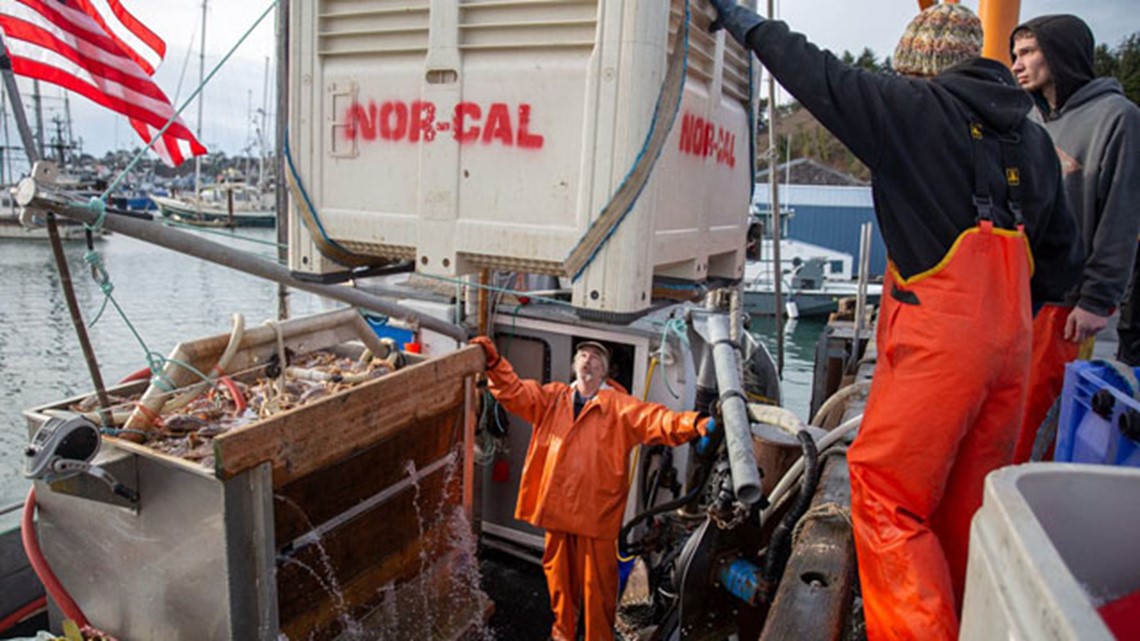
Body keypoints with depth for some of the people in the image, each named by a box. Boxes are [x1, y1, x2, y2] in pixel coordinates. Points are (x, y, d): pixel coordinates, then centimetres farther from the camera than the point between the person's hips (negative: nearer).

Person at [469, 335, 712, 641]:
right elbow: (515, 391, 3)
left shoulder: (618, 405, -3)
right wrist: (493, 361, -11)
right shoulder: (553, 397, 8)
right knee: (559, 574, 19)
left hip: (596, 510, -3)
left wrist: (695, 424, -32)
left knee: (597, 580, 6)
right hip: (557, 506, 4)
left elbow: (655, 419, -16)